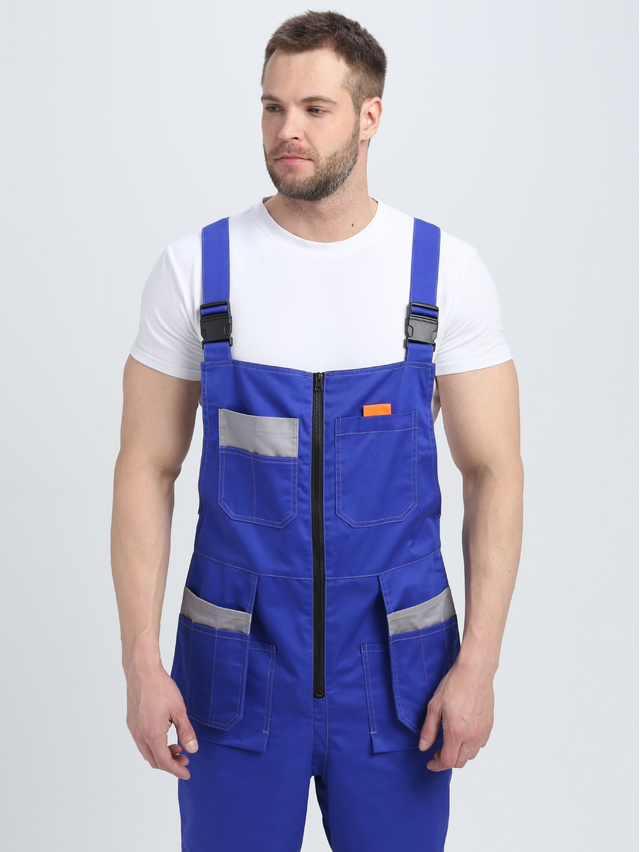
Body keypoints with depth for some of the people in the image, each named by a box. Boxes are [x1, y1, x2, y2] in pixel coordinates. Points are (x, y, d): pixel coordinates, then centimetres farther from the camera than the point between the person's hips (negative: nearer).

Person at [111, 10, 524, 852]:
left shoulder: (446, 271, -5)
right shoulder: (195, 269, -4)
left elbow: (495, 471, -3)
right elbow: (146, 469, -2)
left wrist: (478, 661, -9)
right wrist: (141, 659, -8)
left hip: (395, 665, 0)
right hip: (238, 668, 0)